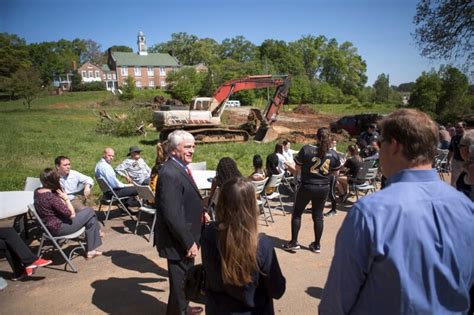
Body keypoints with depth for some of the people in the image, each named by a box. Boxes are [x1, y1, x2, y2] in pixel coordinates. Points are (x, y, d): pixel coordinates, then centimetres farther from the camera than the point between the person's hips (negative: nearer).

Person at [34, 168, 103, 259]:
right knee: (90, 212, 2)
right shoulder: (51, 197, -29)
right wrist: (66, 198, -14)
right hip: (58, 228, -9)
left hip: (49, 225, 9)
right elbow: (71, 214, -23)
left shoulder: (37, 191, -2)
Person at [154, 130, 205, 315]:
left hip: (185, 237, 10)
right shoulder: (170, 173, -26)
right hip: (179, 241, -10)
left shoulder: (180, 168, 7)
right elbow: (172, 215, -28)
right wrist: (189, 242, -23)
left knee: (184, 278, 27)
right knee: (180, 281, 10)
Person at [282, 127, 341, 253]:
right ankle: (317, 245, 22)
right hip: (323, 188, 3)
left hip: (307, 186, -3)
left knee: (297, 213, 13)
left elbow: (297, 168, -5)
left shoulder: (306, 149, -14)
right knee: (318, 216, 14)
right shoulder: (333, 155, -4)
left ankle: (294, 242, 15)